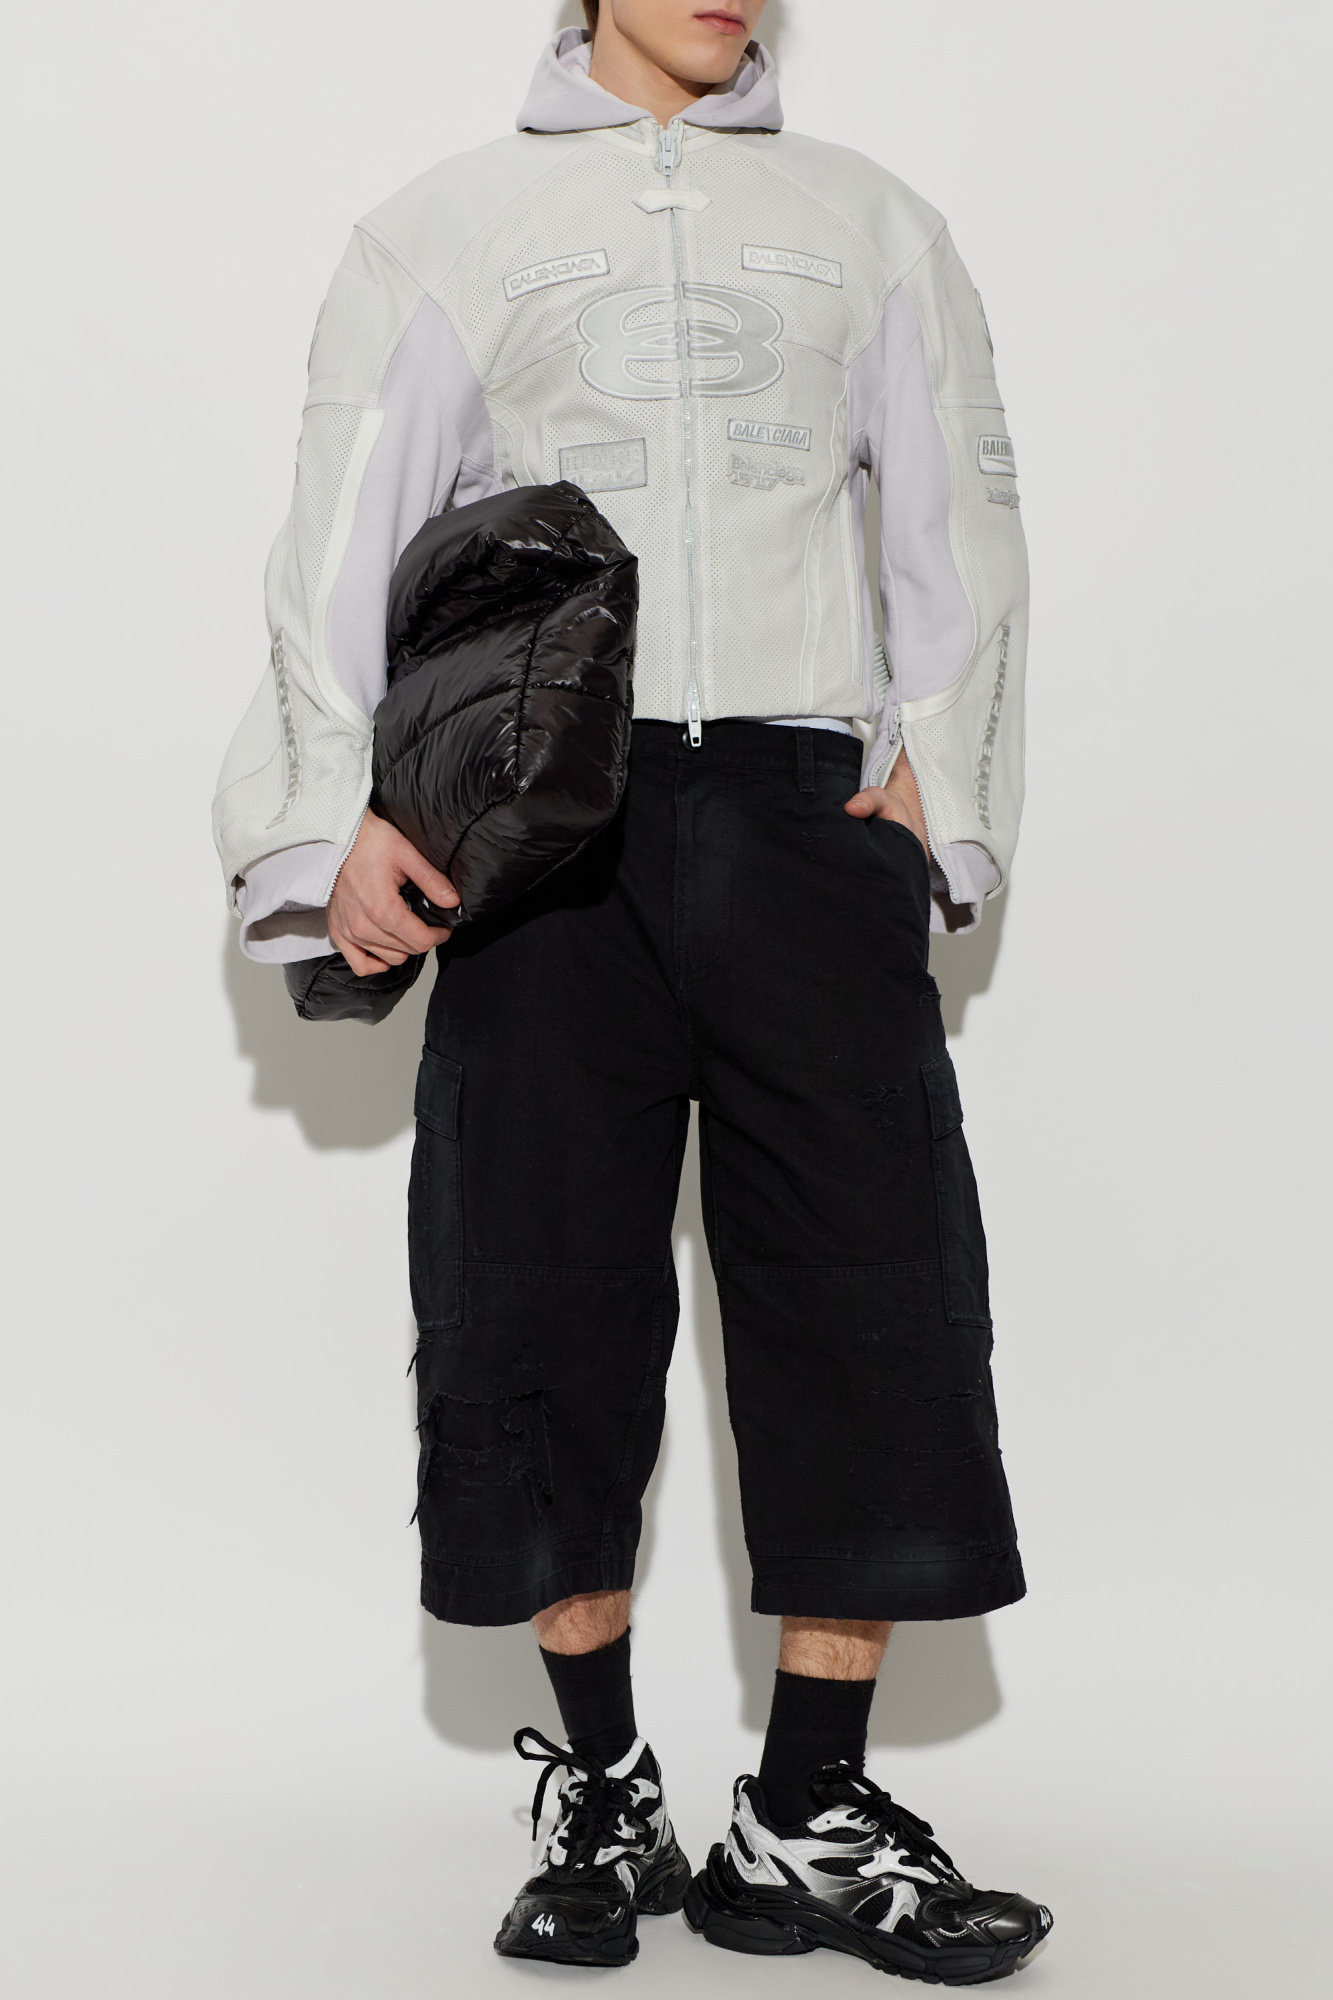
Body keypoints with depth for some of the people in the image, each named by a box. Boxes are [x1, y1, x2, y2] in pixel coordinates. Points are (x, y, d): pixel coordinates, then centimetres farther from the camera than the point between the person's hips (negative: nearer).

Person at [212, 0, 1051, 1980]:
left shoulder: (869, 220, 19)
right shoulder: (447, 227, 15)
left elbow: (960, 528, 16)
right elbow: (342, 545, 7)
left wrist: (934, 777, 2)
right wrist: (336, 817, -6)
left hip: (800, 802, 1)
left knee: (875, 1292, -7)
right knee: (546, 1298, -1)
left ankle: (808, 1822, 2)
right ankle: (605, 1797, 13)